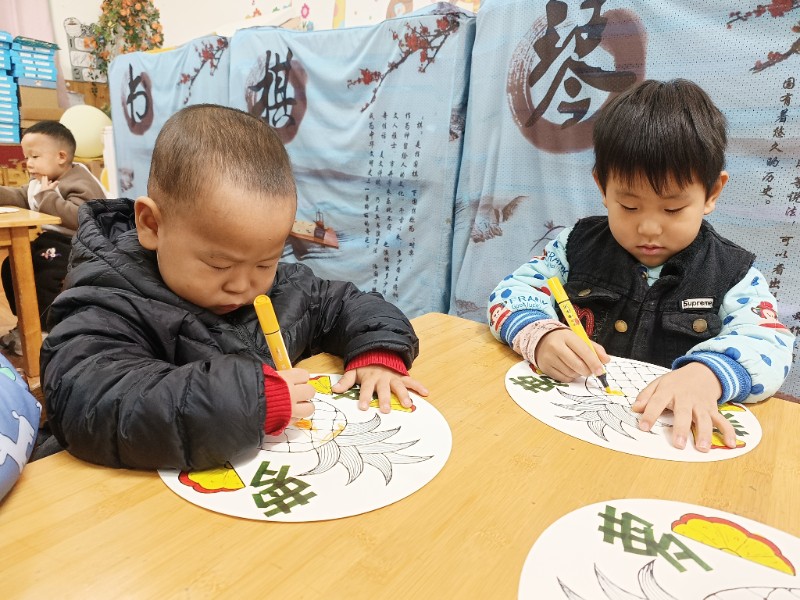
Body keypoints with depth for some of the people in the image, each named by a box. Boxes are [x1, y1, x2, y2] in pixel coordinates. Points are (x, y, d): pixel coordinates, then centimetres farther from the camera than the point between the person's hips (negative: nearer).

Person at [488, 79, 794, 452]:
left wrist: (705, 376, -30)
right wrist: (541, 336, -24)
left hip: (672, 433, 0)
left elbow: (767, 343, -9)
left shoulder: (733, 275, 4)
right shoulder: (576, 245, 4)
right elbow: (512, 293, -3)